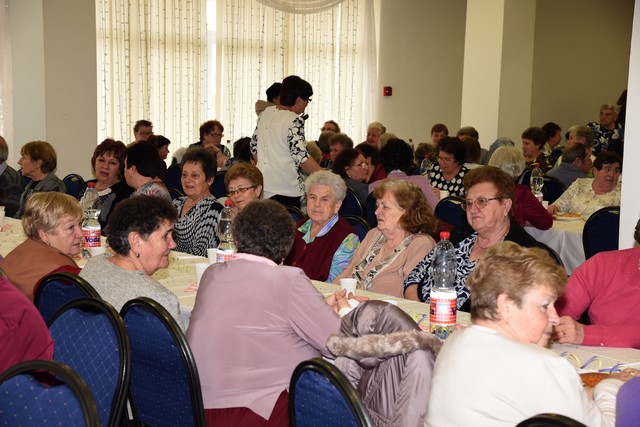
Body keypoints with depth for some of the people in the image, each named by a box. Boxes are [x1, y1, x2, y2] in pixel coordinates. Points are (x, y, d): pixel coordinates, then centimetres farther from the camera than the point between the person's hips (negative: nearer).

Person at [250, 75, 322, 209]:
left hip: (262, 186, 8)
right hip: (286, 190, -8)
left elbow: (254, 146, 14)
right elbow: (301, 156, -21)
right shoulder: (295, 121, -16)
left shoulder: (265, 114, 6)